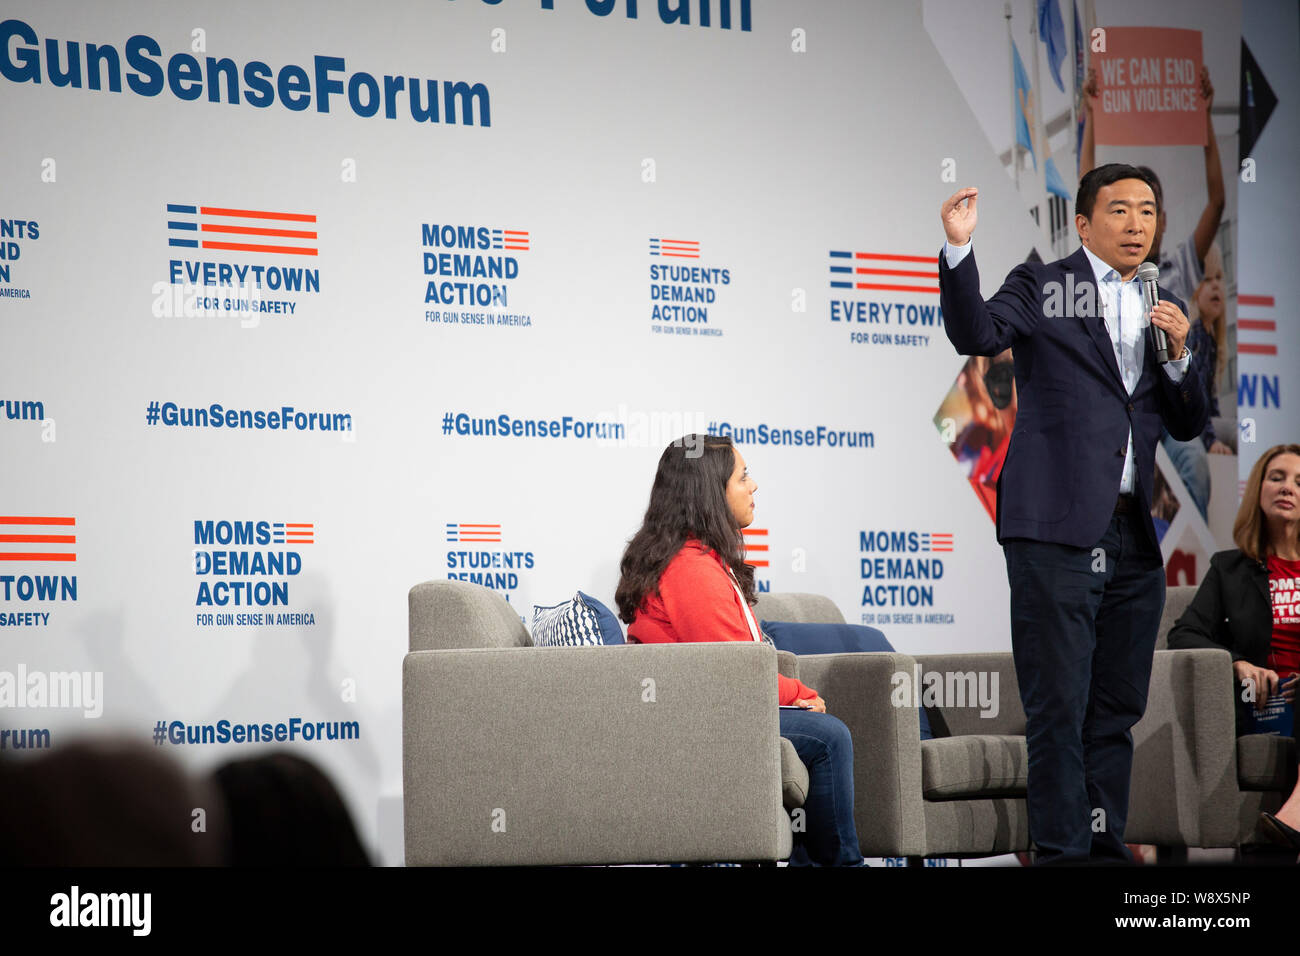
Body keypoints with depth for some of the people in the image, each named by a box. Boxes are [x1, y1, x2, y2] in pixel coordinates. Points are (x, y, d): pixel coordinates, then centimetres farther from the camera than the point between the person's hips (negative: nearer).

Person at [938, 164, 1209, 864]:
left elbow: (1187, 425, 18)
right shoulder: (1042, 287, 4)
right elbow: (976, 335, -13)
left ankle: (1107, 843, 16)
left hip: (1133, 540, 6)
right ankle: (1063, 851, -3)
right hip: (1056, 530, -6)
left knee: (1116, 709, 9)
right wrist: (959, 247, -25)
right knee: (1058, 707, -7)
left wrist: (1177, 354, 1)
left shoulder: (1161, 310, 19)